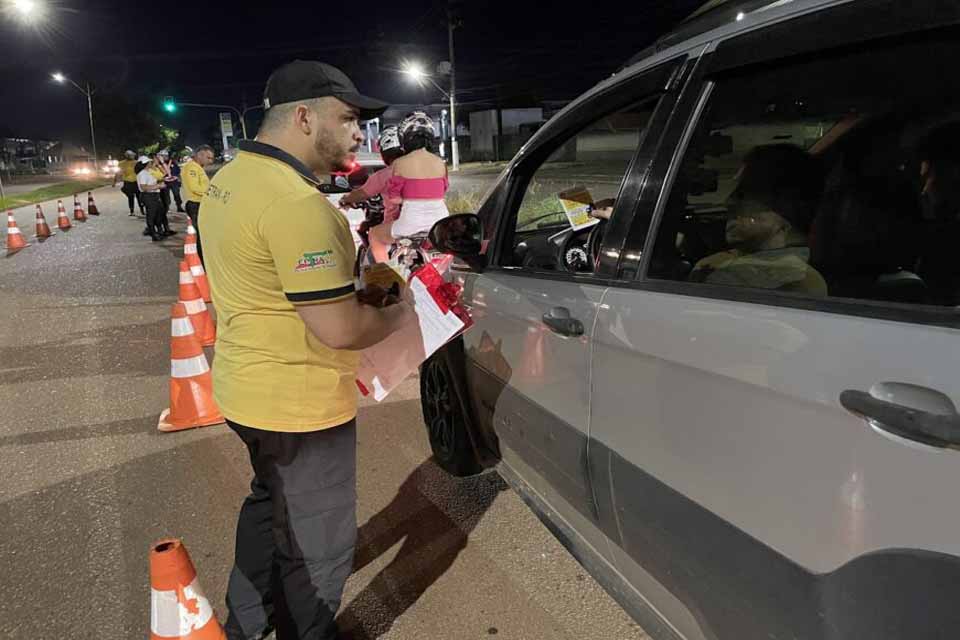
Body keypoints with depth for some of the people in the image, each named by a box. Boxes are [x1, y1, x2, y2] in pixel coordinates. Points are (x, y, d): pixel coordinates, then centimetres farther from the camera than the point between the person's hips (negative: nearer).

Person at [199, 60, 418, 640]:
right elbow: (339, 329, -28)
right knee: (317, 546, 12)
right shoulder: (296, 204, -27)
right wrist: (400, 315, -10)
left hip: (248, 389, 10)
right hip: (300, 406, -10)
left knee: (271, 504, 31)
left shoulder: (230, 179, 5)